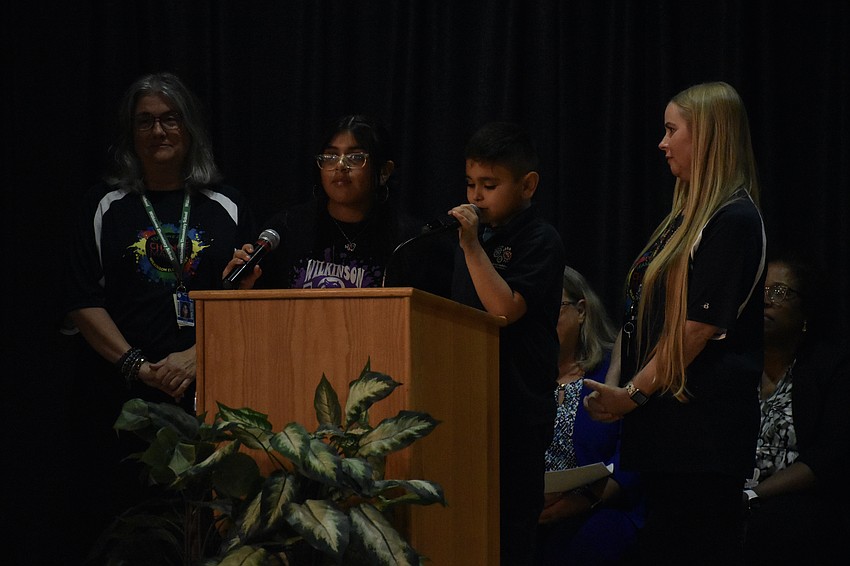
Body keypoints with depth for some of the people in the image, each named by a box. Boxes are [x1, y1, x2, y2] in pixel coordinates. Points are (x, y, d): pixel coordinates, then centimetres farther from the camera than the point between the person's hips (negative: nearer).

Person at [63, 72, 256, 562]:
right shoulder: (106, 207, 10)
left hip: (207, 389, 0)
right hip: (122, 393, 0)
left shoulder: (227, 207, 11)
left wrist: (196, 356, -10)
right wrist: (137, 366, -9)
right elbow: (84, 303, 3)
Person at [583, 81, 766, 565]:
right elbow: (640, 313, 17)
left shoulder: (734, 219, -11)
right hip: (663, 418, 9)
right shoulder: (686, 216, 18)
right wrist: (612, 386, 5)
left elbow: (700, 324, -16)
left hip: (703, 420, -9)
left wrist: (633, 394, -12)